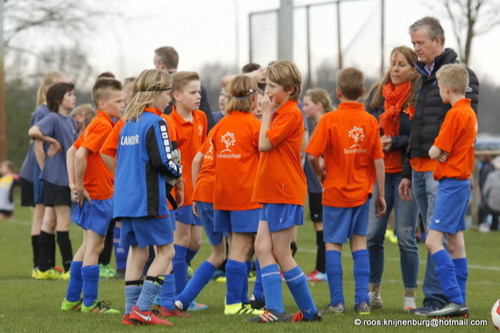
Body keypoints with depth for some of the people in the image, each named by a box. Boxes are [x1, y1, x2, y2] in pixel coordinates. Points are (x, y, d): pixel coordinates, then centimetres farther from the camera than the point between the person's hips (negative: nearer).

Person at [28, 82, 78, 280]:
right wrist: (53, 141, -18)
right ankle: (70, 268, -1)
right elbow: (33, 131, -27)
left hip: (67, 177, 8)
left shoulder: (70, 121, 14)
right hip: (56, 176, -8)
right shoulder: (53, 118, -12)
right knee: (63, 221, -5)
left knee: (50, 222, 10)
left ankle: (44, 268, 14)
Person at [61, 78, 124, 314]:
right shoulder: (103, 126, -16)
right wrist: (79, 186, -19)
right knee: (94, 246, -4)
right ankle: (90, 302, 0)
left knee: (88, 246, 16)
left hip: (93, 194, 10)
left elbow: (72, 151, 17)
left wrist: (74, 184, 10)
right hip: (98, 195, -10)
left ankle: (72, 299, 22)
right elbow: (80, 154, -27)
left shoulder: (96, 124, 13)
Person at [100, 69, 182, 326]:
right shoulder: (155, 123, -11)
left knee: (137, 251, 13)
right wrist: (176, 172, 3)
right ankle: (142, 308, -9)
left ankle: (131, 311, 10)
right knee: (165, 250, -2)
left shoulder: (127, 121, 12)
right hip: (148, 199, -8)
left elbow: (106, 152, 14)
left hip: (125, 198, 8)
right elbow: (162, 160, -17)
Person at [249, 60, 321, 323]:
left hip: (285, 194, -10)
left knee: (281, 254, -5)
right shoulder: (280, 112, 17)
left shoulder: (291, 114, -13)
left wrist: (266, 113, -9)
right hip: (272, 193, 10)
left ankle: (309, 310, 1)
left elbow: (264, 143, -16)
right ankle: (274, 309, 2)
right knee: (263, 247, 2)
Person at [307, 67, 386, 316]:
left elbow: (312, 155, -15)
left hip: (336, 192, -3)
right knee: (359, 242, 10)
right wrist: (380, 194, 7)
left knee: (333, 244, 4)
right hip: (362, 192, 3)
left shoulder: (329, 120, -11)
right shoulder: (370, 121, -2)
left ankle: (337, 302, 0)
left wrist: (320, 173, 6)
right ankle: (363, 300, 5)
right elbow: (378, 160, -1)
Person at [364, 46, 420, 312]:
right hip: (378, 172, 4)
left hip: (406, 172, -4)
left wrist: (394, 142, -17)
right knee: (372, 235, 1)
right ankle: (373, 292, 12)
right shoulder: (377, 93, 11)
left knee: (406, 236, -2)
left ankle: (410, 296, 7)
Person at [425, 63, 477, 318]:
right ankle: (460, 303, 12)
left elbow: (435, 152, -16)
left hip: (452, 183, -10)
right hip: (463, 181, 10)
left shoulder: (455, 114, -16)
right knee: (455, 242, 11)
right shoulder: (470, 113, 12)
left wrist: (433, 150, 4)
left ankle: (455, 300, -19)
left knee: (433, 241, -13)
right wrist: (441, 152, 5)